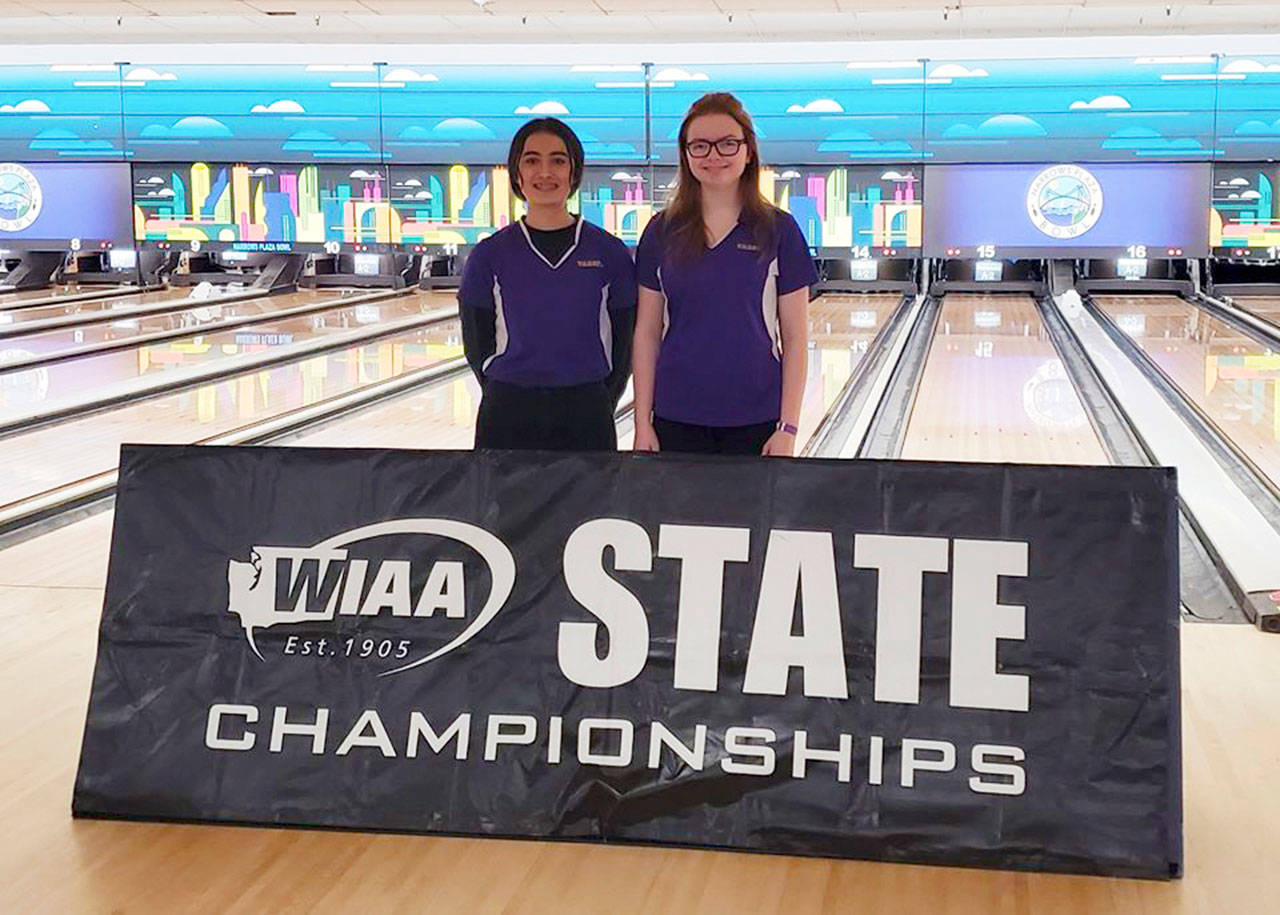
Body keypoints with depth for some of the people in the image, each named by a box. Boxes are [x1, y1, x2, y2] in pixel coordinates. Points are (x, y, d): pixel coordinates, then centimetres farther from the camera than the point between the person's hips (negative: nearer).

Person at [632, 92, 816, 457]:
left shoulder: (778, 231, -1)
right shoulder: (662, 233, 4)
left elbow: (795, 338, 0)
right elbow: (647, 334, 5)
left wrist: (788, 428, -5)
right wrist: (643, 424, 1)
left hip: (756, 424, -1)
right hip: (678, 422, 1)